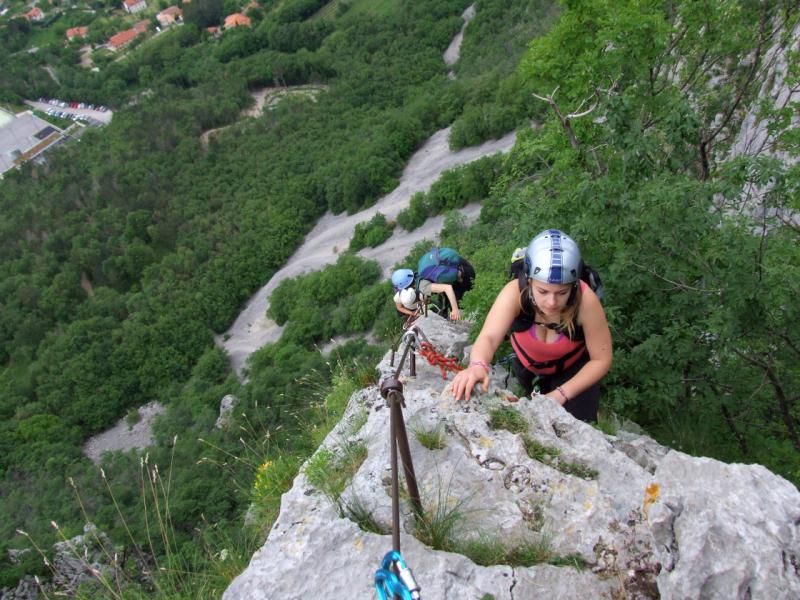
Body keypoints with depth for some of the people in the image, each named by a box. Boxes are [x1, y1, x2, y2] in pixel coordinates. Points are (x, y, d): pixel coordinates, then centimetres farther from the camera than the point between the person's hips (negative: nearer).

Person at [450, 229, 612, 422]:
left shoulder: (585, 300, -35)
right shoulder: (515, 292, -35)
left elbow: (601, 359, -25)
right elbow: (488, 337, -48)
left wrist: (561, 394, -33)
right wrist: (478, 366, -70)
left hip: (573, 368, -1)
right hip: (528, 366, 1)